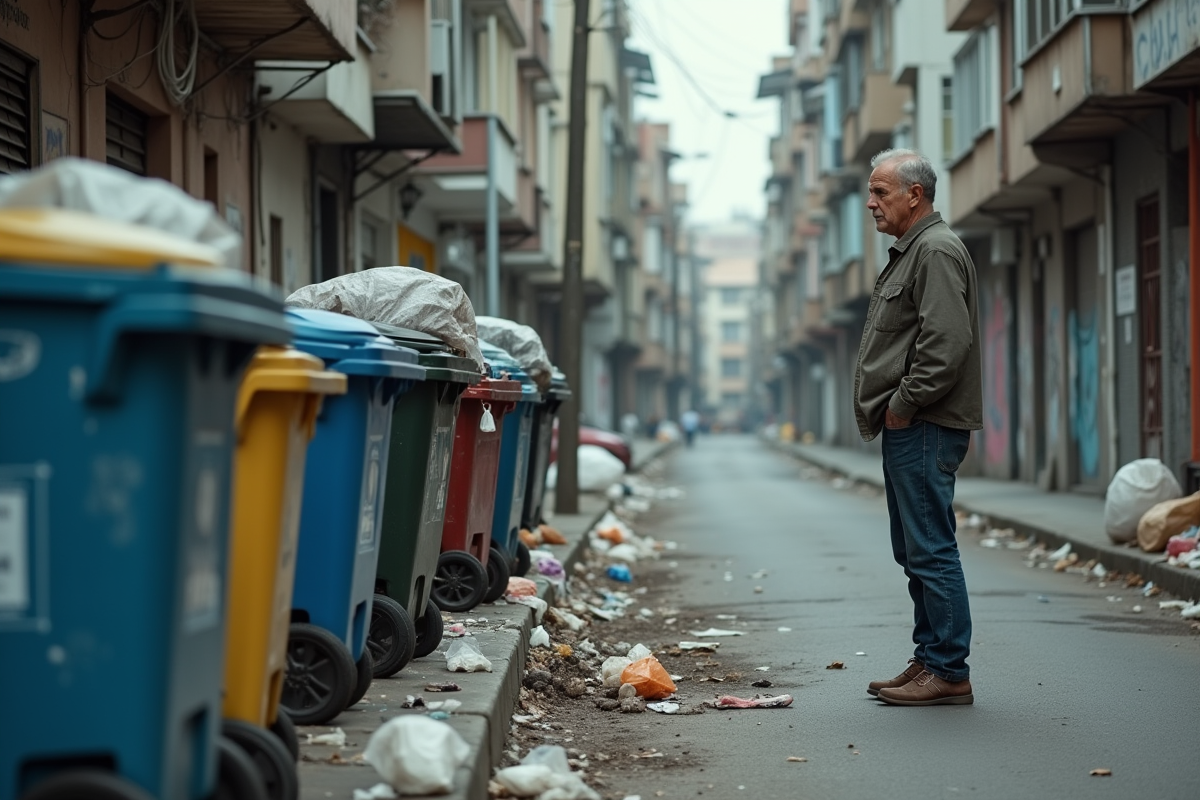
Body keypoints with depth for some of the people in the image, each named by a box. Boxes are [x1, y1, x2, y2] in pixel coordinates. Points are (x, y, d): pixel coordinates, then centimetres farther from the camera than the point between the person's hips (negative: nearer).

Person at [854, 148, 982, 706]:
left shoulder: (936, 251, -12)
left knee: (931, 550, -9)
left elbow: (947, 343, -23)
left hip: (926, 429, -11)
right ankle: (929, 661, 20)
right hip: (907, 429, 11)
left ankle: (949, 671, -6)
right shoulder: (910, 252, 21)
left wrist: (903, 404, -17)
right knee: (915, 551, 14)